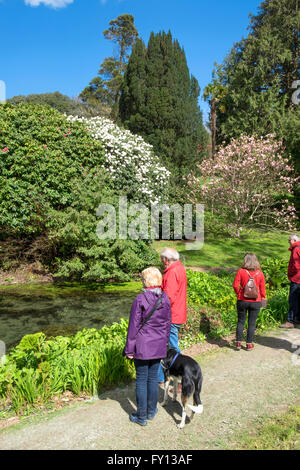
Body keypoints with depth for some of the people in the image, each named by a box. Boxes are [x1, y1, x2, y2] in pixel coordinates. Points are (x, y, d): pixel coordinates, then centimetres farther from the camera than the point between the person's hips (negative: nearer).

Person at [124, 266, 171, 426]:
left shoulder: (140, 299, -17)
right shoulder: (165, 299, -2)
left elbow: (134, 325, -12)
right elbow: (168, 323, 7)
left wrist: (129, 349, -4)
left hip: (143, 346, -4)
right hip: (159, 346, 5)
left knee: (141, 380, 8)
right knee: (153, 378, 17)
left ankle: (141, 416, 19)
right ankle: (151, 411, 30)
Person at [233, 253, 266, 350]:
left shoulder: (241, 271, -10)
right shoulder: (260, 273, -5)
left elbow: (235, 285, -10)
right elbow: (262, 288, 1)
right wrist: (263, 298, 16)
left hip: (242, 300, 0)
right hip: (255, 302, 1)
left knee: (241, 321, 12)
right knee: (252, 323, 10)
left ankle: (239, 342, 15)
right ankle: (249, 344, 16)